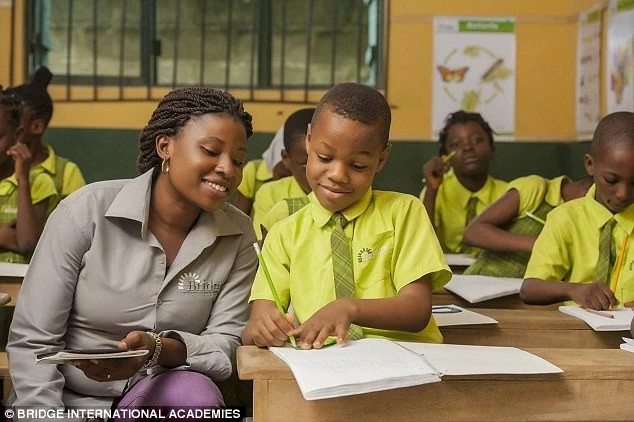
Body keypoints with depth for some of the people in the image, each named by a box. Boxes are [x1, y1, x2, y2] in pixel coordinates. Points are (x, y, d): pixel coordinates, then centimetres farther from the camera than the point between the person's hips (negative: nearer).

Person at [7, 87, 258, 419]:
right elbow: (32, 341, -11)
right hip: (70, 401, -3)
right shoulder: (87, 211, -13)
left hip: (166, 397, 3)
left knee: (197, 394, -29)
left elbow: (225, 343, -6)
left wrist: (159, 349, -26)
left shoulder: (238, 235, -4)